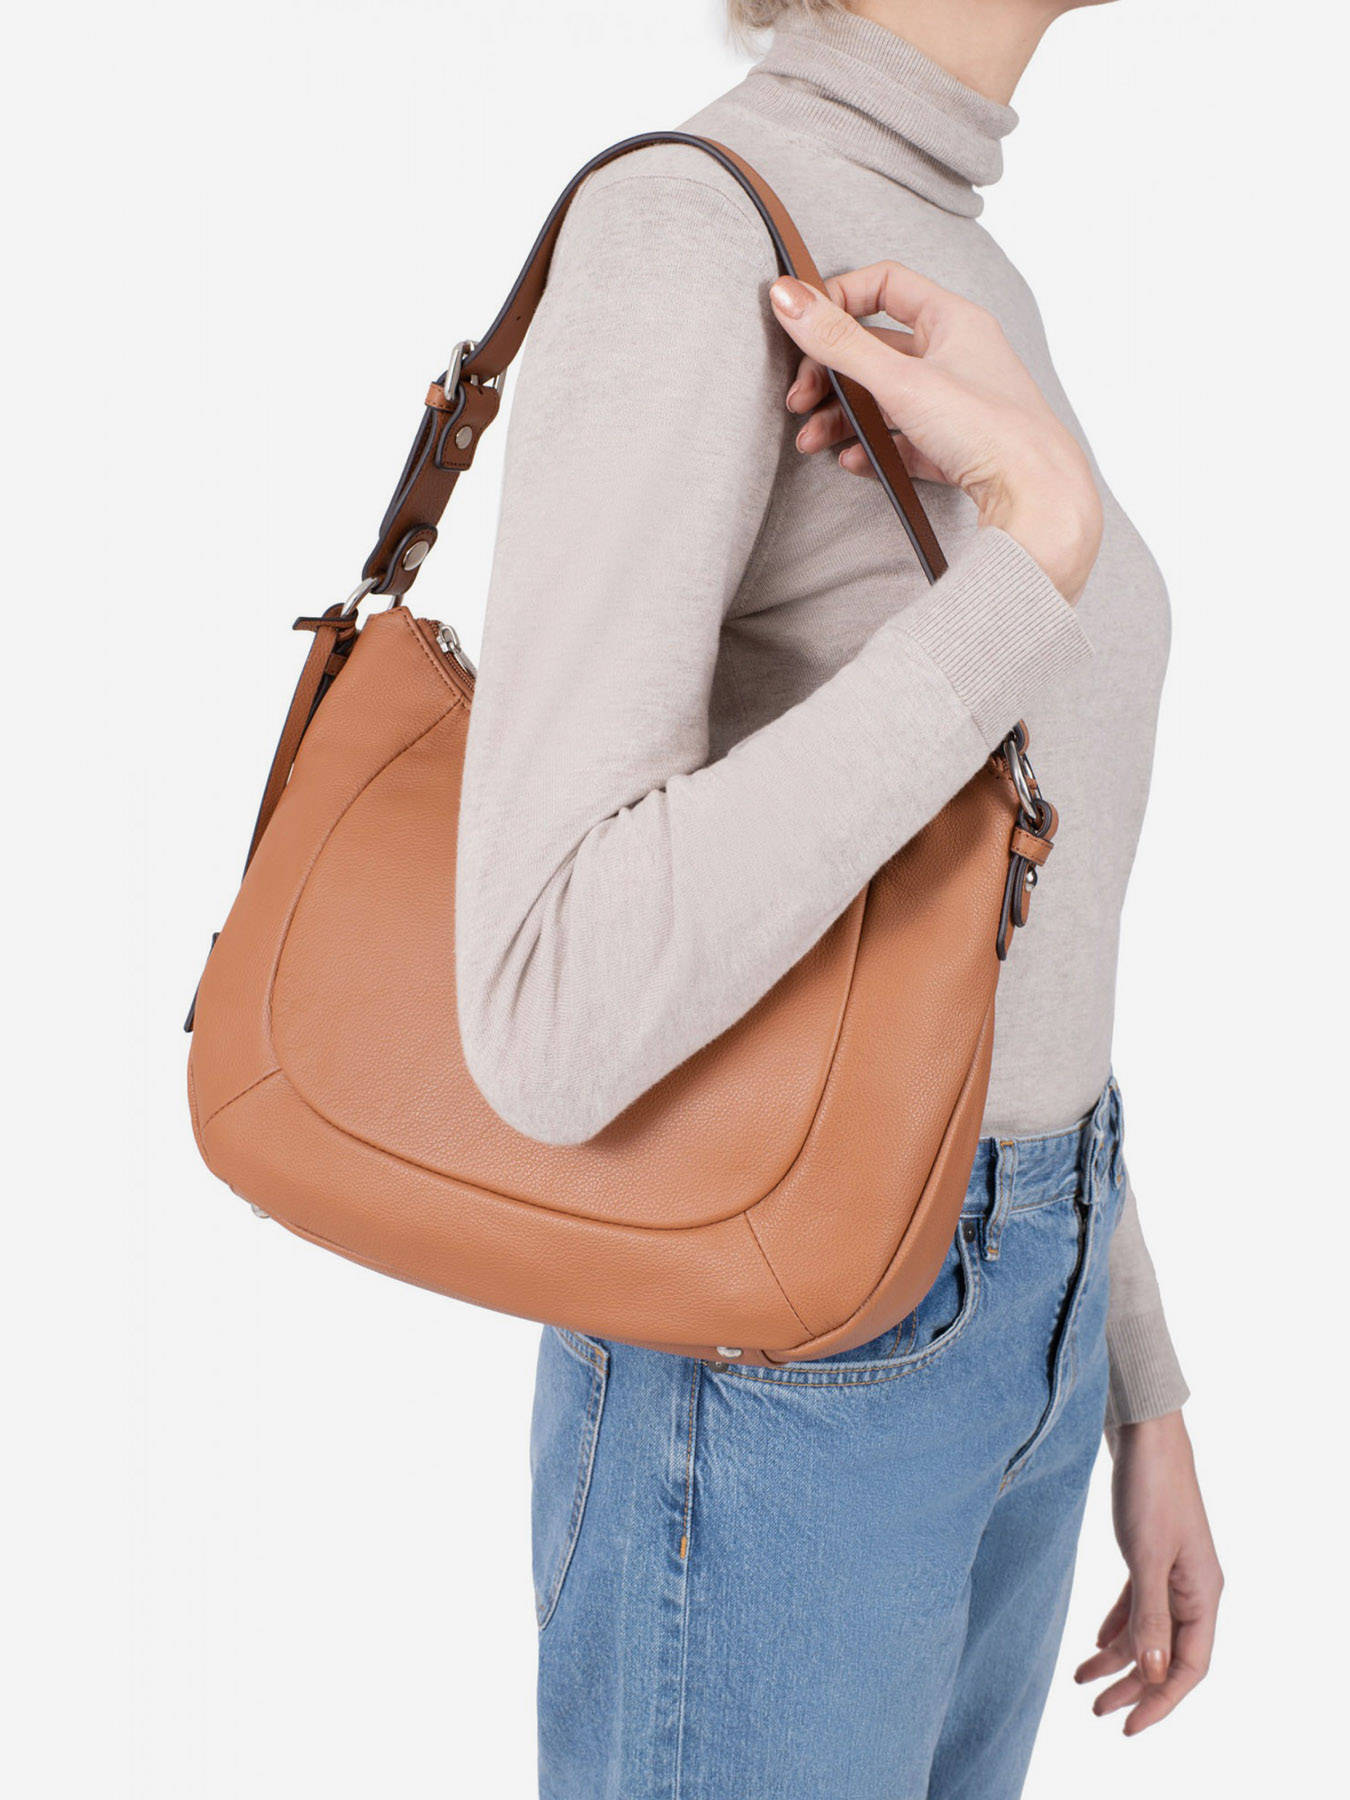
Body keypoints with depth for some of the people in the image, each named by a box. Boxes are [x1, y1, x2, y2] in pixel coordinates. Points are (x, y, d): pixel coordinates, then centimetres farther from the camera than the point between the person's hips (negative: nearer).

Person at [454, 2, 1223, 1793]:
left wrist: (1138, 1396, 17)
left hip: (987, 1318, 9)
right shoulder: (673, 244, -19)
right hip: (773, 1368, -8)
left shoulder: (956, 313, 10)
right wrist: (1044, 539, -27)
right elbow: (555, 1032, -29)